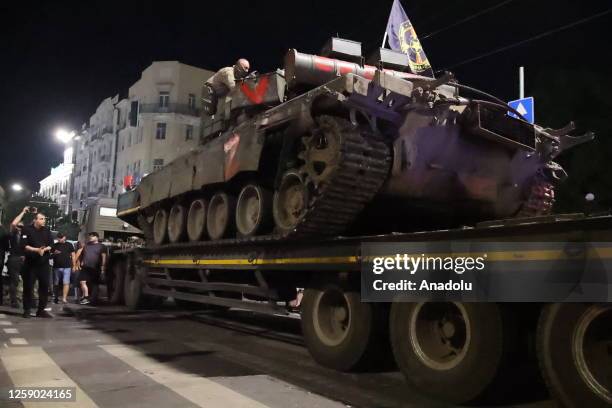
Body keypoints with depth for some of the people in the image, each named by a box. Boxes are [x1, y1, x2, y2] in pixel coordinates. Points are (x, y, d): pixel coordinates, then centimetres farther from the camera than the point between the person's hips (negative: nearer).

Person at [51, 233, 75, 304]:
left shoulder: (69, 245, 8)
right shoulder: (54, 246, 10)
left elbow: (73, 255, 9)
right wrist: (54, 253, -9)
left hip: (67, 267, -2)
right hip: (57, 267, 2)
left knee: (66, 283, -12)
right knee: (56, 283, 9)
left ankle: (64, 298, -15)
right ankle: (56, 298, 22)